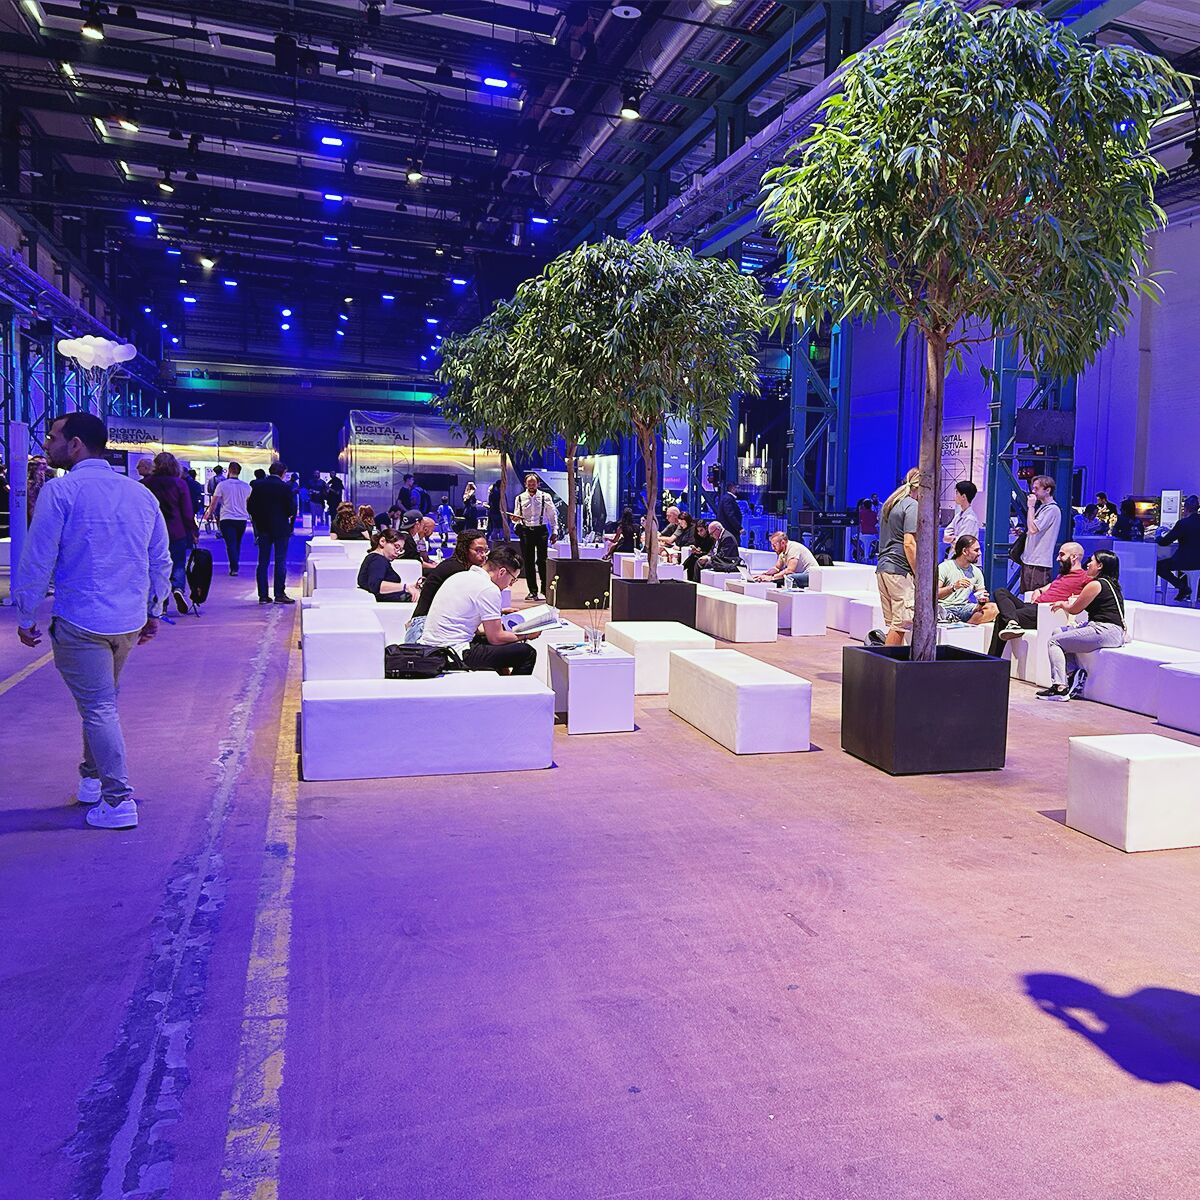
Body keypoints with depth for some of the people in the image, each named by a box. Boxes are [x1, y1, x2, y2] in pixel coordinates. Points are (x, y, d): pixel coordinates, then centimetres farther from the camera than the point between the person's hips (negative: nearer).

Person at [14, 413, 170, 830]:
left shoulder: (60, 491, -11)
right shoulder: (141, 494, 6)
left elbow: (38, 560, -11)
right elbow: (161, 561, 11)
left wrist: (25, 617, 0)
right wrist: (152, 612, 20)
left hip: (80, 623, -6)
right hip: (130, 622, 6)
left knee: (98, 709, 0)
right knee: (100, 702, 22)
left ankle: (118, 801, 3)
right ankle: (92, 780, 34)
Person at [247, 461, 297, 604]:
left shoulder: (258, 486, 2)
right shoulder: (285, 487, -10)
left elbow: (250, 507, 4)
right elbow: (292, 509, -13)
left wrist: (258, 520, 16)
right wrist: (289, 517, 8)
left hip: (263, 528, 4)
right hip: (281, 528, -4)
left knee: (263, 562, 8)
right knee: (280, 561, 1)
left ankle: (263, 595, 8)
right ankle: (279, 594, -1)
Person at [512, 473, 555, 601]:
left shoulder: (545, 497, 2)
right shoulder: (520, 498, 7)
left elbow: (552, 515, 6)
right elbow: (517, 516, 14)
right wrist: (515, 519, -9)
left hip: (541, 530, -2)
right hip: (525, 531, 2)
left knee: (542, 561, -6)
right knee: (528, 562, 4)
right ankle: (532, 591, 12)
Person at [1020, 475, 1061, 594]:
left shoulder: (1052, 509, -12)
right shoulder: (1041, 507, 18)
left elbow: (1033, 529, -20)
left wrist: (1030, 506, -12)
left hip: (1039, 564, -10)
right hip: (1028, 561, 10)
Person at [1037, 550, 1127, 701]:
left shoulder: (1095, 584, -10)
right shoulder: (1111, 584, 18)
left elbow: (1074, 610, -1)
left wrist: (1062, 604, 18)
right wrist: (1066, 604, 32)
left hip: (1105, 631, -10)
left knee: (1055, 641, -4)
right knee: (1057, 632, 15)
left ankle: (1060, 688, -12)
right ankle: (1075, 672, 4)